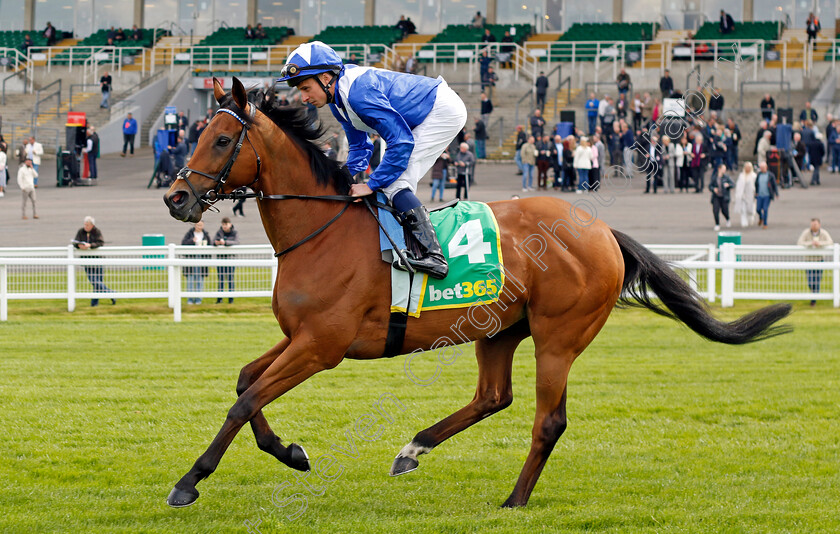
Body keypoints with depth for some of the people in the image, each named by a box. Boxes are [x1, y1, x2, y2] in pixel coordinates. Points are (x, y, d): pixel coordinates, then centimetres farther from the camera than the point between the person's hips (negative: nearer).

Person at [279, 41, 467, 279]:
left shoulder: (359, 92, -29)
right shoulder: (339, 98, 3)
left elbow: (401, 141, -31)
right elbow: (360, 147, 16)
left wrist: (372, 184, -26)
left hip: (445, 110, -10)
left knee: (393, 182, -18)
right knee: (393, 180, 10)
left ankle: (433, 256, -26)